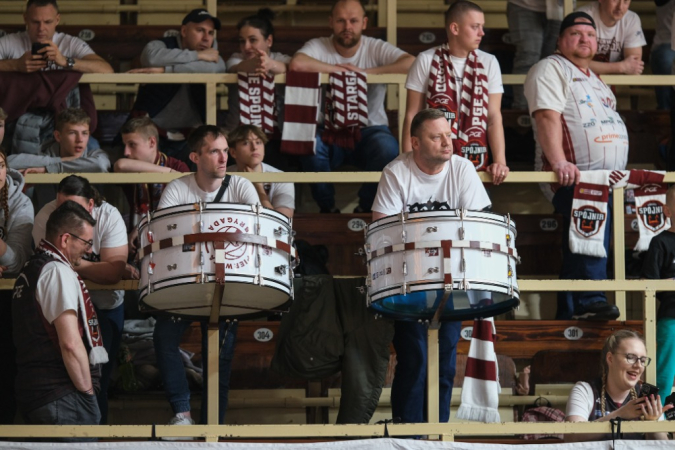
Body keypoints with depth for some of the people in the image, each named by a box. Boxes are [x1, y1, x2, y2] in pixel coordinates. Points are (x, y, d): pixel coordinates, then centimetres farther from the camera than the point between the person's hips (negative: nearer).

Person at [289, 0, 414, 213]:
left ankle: (366, 208, -6)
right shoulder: (318, 47, -1)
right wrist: (339, 69, -15)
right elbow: (297, 64, -25)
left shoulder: (376, 48, 1)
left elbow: (411, 63, -18)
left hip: (370, 129, 0)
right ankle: (327, 208, -9)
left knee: (388, 148, -33)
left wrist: (365, 72, -19)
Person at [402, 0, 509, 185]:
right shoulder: (426, 61, -1)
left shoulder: (489, 63, 4)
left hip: (475, 162, 2)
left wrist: (500, 161, -12)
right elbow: (412, 116, 0)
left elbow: (494, 116, 0)